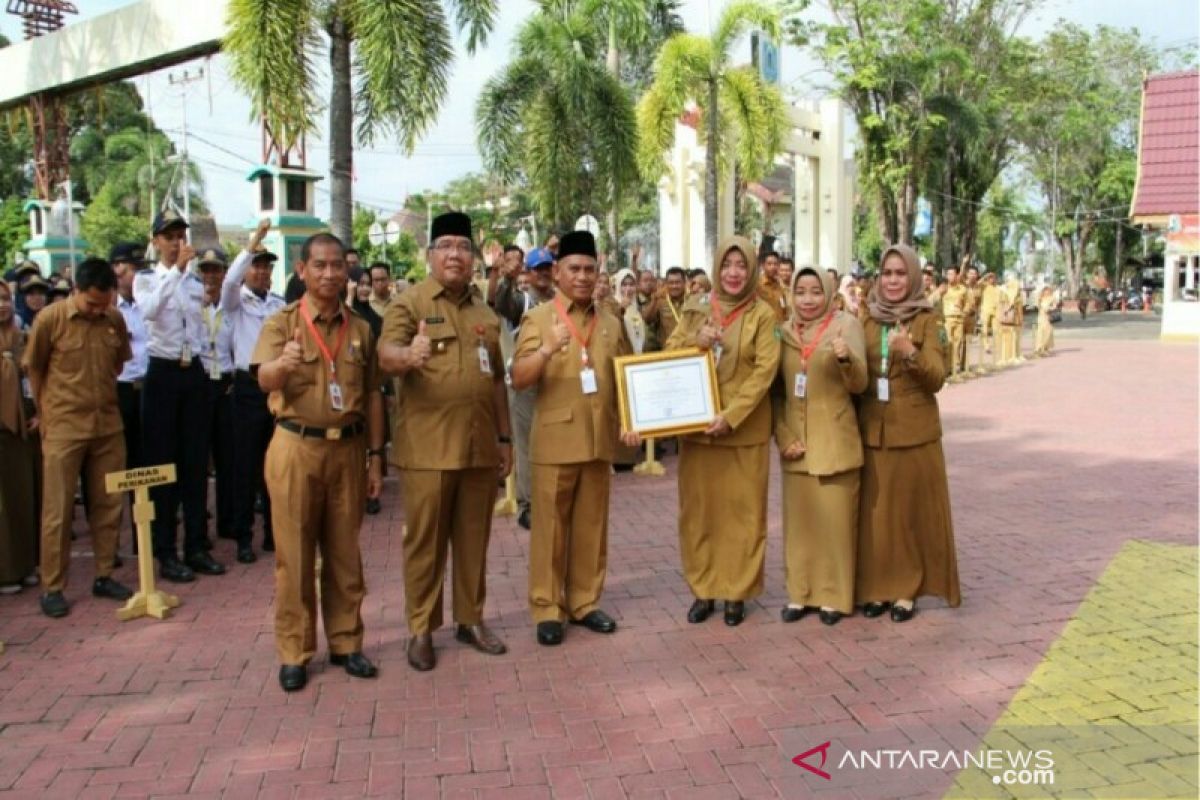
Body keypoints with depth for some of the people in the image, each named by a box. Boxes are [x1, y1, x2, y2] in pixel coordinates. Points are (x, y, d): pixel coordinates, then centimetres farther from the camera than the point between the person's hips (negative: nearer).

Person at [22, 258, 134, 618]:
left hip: (108, 426, 3)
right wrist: (47, 413, 9)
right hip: (64, 429, -3)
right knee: (58, 511, 1)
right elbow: (33, 369, 3)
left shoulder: (115, 319, 0)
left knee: (107, 506, 9)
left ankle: (104, 576, 21)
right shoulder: (50, 318, -9)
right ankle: (52, 588, 10)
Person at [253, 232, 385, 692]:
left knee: (344, 553, 11)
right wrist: (283, 364, -42)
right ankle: (294, 652, 16)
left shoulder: (360, 329, 8)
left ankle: (345, 642, 23)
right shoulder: (281, 323, -2)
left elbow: (373, 396, 9)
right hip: (296, 449, -2)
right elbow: (264, 380, -18)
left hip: (348, 450, 3)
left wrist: (376, 457, 6)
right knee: (294, 554, 5)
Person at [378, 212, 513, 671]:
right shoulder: (408, 303, -1)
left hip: (480, 445, 5)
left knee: (473, 539, 12)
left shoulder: (484, 310, 14)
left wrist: (505, 437, 14)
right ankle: (421, 629, 16)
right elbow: (385, 357, -17)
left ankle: (470, 620, 25)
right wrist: (407, 355, -40)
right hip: (427, 447, -4)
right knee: (425, 541, 4)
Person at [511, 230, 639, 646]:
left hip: (600, 440, 4)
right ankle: (547, 608, 12)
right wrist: (547, 350, -27)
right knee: (550, 527, 2)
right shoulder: (538, 318, -1)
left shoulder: (611, 324, 12)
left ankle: (585, 602, 22)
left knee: (592, 526, 10)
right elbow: (518, 380, -11)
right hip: (555, 441, -4)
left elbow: (624, 380, 17)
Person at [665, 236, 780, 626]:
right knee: (699, 508, 6)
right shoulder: (696, 310, 8)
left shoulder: (762, 314, -2)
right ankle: (703, 589, 18)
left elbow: (765, 370, -10)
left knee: (742, 509, 3)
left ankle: (737, 592, 14)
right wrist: (695, 342, -13)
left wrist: (731, 415, -18)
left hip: (745, 427, -3)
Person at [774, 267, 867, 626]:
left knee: (835, 519, 2)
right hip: (795, 442, 3)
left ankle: (834, 595, 14)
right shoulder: (784, 331, 5)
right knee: (798, 518, 9)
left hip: (834, 441, -3)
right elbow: (777, 391, 10)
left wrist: (845, 358, -32)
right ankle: (800, 593, 19)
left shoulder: (846, 324, -4)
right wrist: (783, 436, -2)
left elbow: (859, 384, -12)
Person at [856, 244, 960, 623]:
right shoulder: (867, 319, 7)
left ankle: (907, 589, 14)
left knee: (912, 510, 4)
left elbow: (937, 378, -11)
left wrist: (911, 352, -27)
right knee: (875, 511, 6)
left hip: (914, 431, -3)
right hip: (872, 430, 3)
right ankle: (877, 585, 17)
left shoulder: (925, 320, -2)